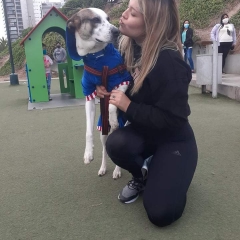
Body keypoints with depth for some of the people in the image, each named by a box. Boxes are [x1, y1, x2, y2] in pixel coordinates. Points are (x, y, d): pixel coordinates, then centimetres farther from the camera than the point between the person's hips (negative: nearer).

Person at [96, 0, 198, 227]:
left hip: (173, 139, -5)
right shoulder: (128, 47, -6)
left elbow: (172, 120, -27)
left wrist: (128, 106, -26)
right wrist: (105, 89, -8)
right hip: (142, 131, 6)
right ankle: (139, 177, 5)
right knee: (115, 143, -30)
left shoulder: (169, 63, -28)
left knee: (160, 214, -13)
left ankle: (170, 172, 20)